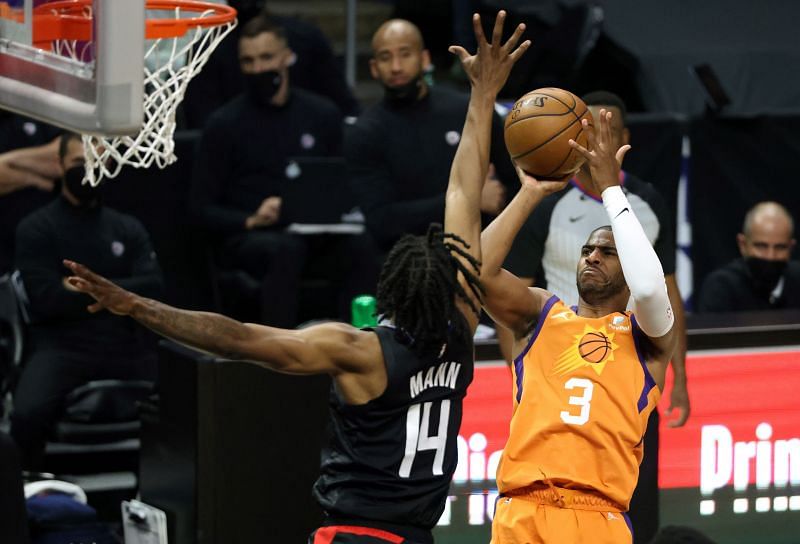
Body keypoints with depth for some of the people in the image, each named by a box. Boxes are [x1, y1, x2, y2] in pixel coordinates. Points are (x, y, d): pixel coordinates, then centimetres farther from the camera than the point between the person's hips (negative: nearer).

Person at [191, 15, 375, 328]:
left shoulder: (322, 114, 14)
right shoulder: (225, 124, 4)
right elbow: (203, 208, 2)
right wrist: (251, 219, -16)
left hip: (314, 231, 3)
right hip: (248, 239, -3)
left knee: (358, 246, -30)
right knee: (287, 248, -38)